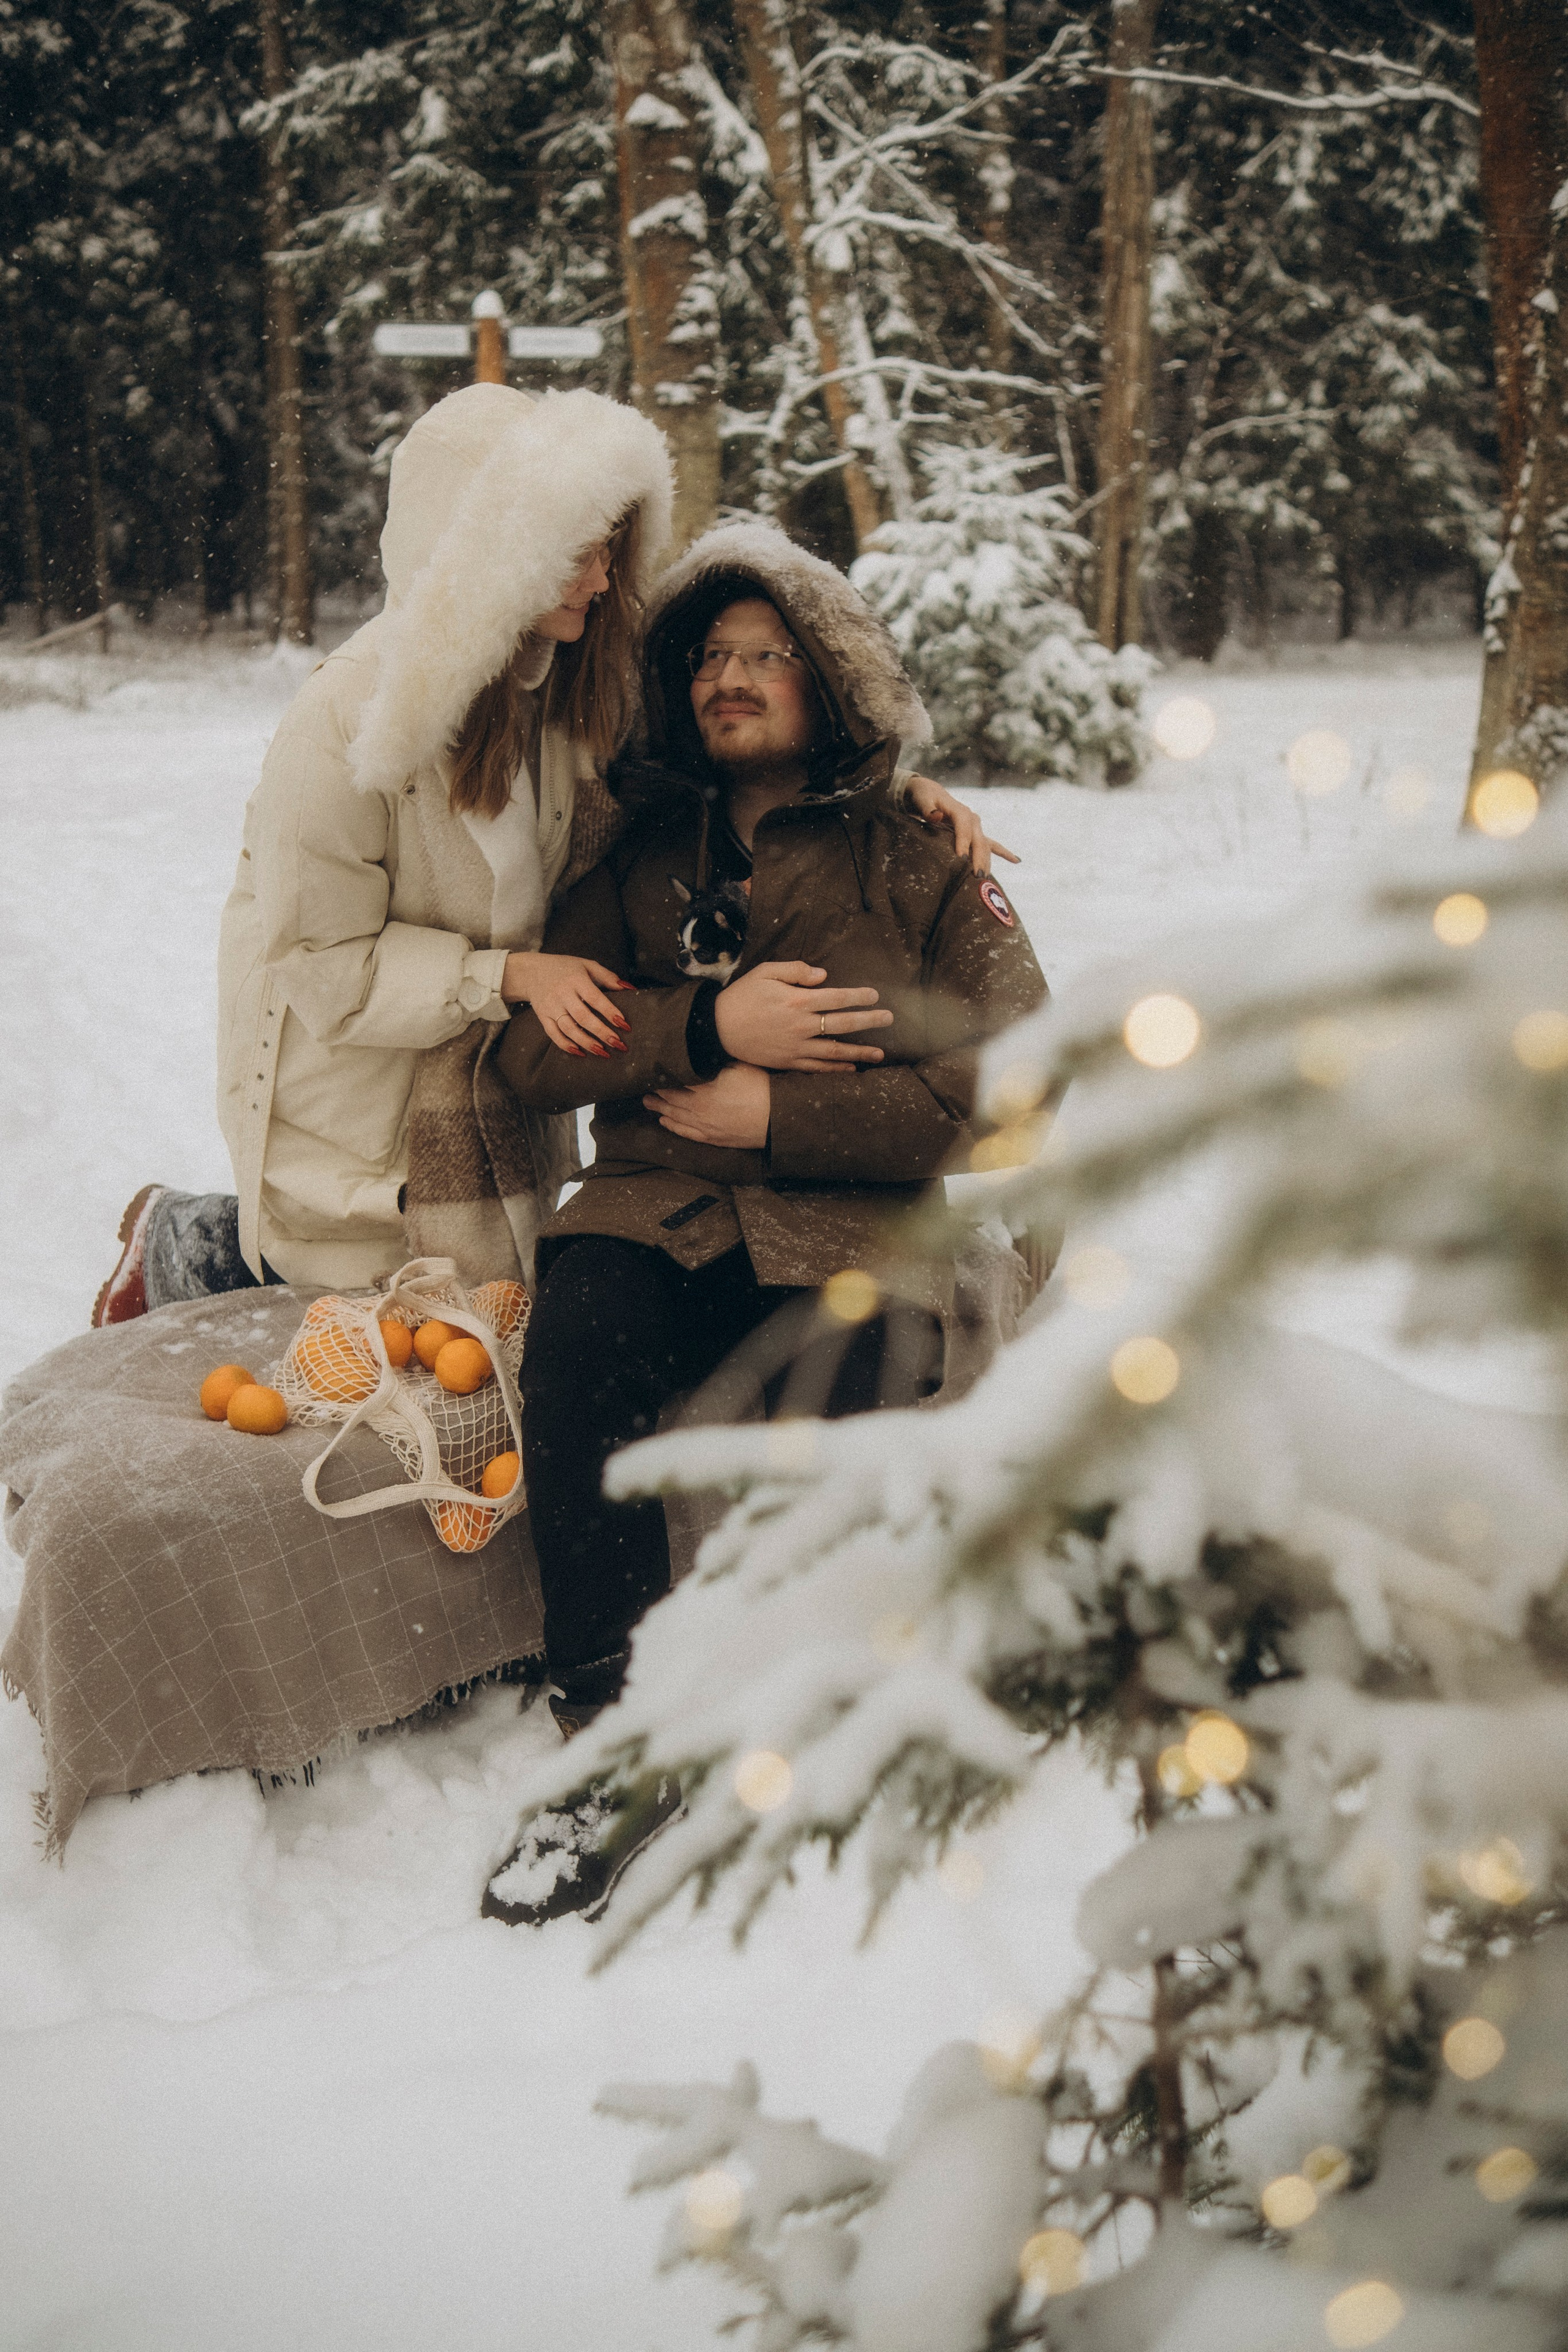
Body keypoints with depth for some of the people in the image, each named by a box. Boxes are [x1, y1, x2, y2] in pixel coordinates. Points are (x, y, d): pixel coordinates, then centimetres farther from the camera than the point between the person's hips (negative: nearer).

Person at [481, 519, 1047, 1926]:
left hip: (854, 1227, -2)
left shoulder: (926, 868, 11)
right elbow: (534, 1051, 8)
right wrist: (708, 1028, -9)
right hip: (657, 1212, 2)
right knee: (578, 1339, -32)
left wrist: (781, 1111, -7)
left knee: (838, 1390, -35)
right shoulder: (637, 858, 19)